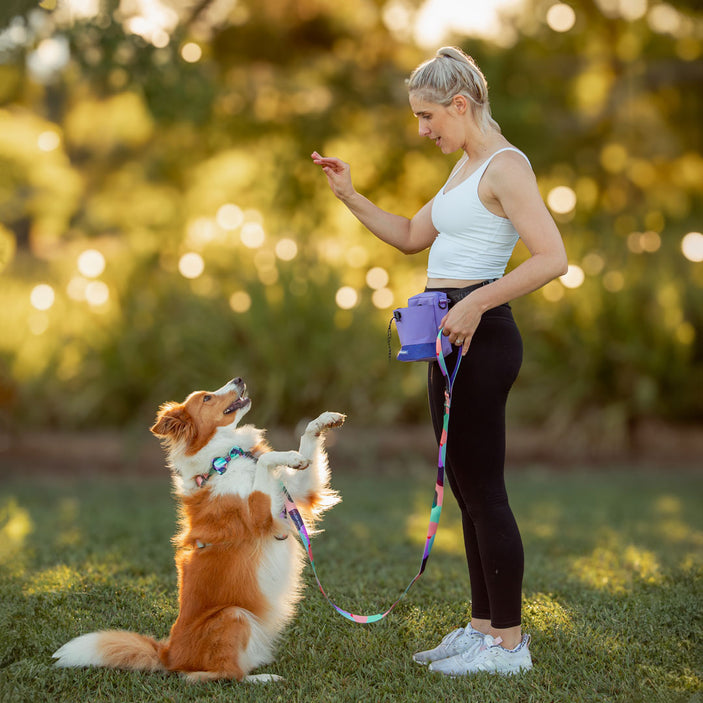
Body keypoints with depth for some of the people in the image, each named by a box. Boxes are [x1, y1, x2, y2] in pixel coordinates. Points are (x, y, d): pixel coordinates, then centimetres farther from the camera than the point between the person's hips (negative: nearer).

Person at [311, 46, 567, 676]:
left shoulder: (506, 165, -12)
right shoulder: (465, 168, 17)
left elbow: (552, 257, -23)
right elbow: (411, 237, 27)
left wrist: (477, 302, -24)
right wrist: (350, 197, 16)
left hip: (480, 335, -10)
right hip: (452, 337, 10)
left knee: (482, 487, -5)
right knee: (467, 485, 13)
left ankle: (508, 642, 3)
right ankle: (483, 625, 23)